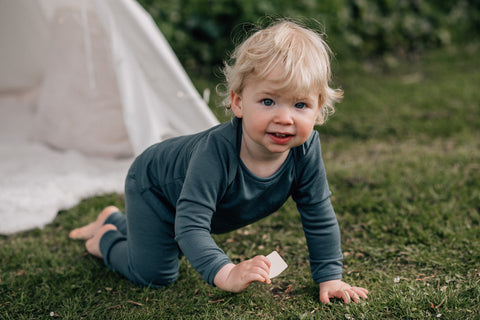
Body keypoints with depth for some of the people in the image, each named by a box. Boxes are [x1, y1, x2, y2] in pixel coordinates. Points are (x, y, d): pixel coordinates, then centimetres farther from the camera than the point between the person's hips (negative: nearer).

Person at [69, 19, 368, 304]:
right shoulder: (215, 152, -47)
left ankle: (115, 219, 51)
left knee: (172, 248, 28)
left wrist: (330, 277, -18)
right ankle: (105, 239, 18)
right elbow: (191, 225, -49)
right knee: (154, 273, -10)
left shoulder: (306, 149, -30)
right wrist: (227, 273, -63)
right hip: (152, 183, -6)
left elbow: (320, 217, -18)